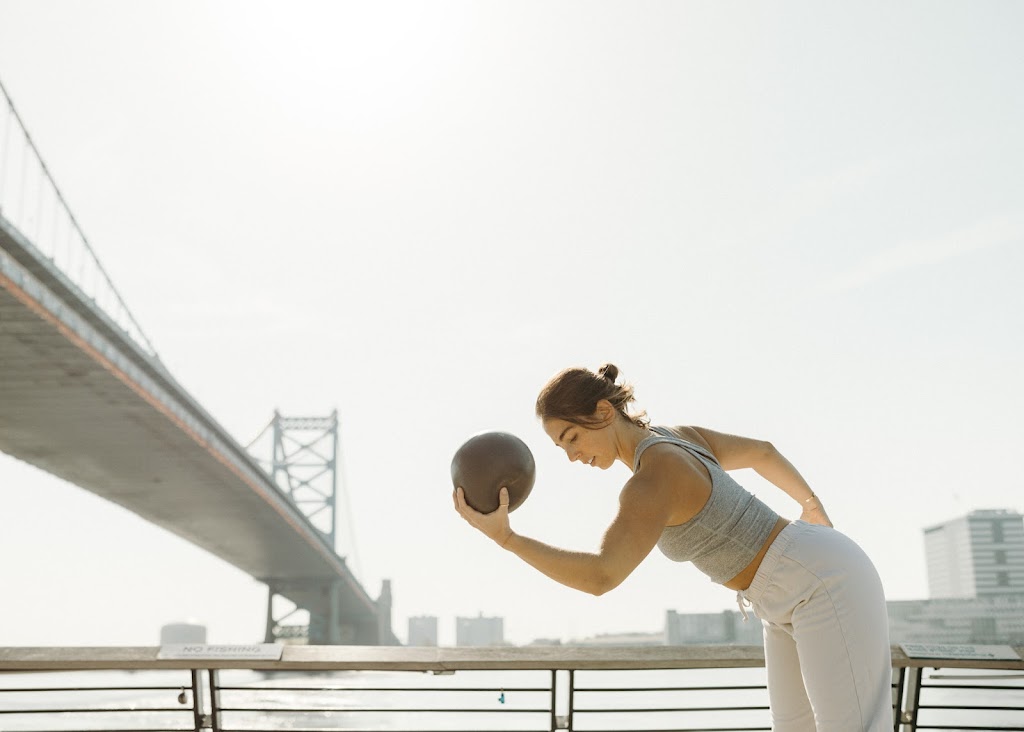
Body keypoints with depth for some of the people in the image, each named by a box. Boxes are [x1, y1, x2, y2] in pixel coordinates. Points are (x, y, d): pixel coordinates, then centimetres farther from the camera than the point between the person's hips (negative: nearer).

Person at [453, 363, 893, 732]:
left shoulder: (651, 483, -26)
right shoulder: (676, 438, 4)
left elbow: (599, 578, -36)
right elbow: (761, 451, 18)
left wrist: (505, 538, -34)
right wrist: (812, 505, 34)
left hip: (828, 584, -10)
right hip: (801, 594, 10)